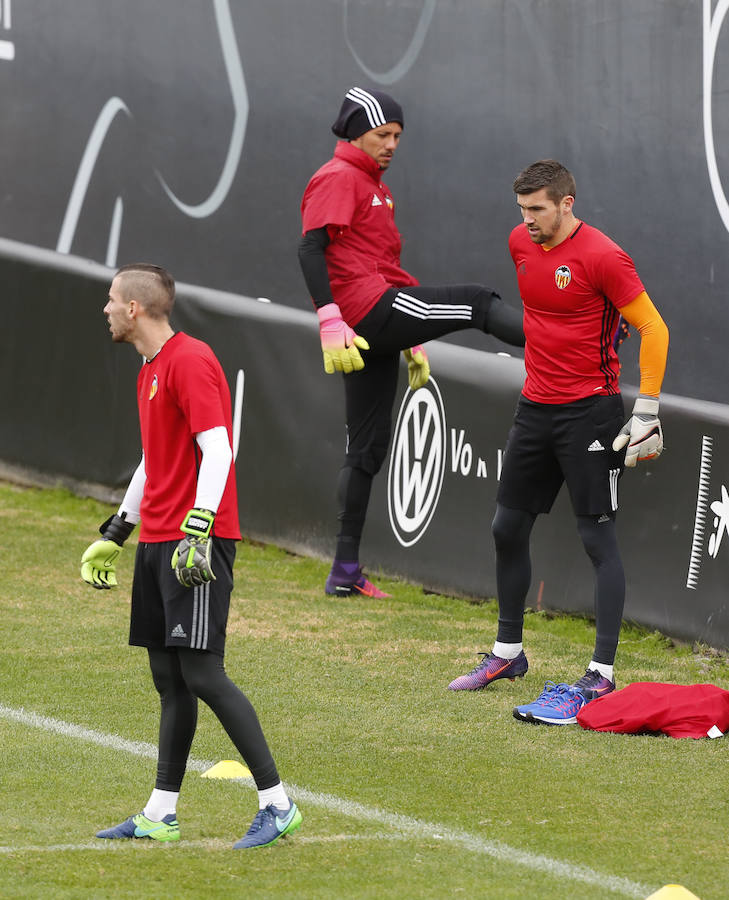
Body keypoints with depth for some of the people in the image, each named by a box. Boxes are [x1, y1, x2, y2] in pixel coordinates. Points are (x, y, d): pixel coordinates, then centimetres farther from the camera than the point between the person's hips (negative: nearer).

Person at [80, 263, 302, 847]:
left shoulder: (190, 361, -13)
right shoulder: (150, 371, 18)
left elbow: (217, 450, -20)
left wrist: (196, 530, -27)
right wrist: (114, 535, 29)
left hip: (197, 543, -10)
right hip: (157, 541, 10)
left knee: (202, 673, -13)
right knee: (168, 678, 11)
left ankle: (277, 804, -11)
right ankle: (161, 815, 14)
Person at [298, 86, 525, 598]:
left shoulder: (376, 187, 26)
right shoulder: (338, 178, -5)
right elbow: (311, 249, -17)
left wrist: (413, 341, 29)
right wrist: (330, 322, -26)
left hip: (380, 325, 10)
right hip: (368, 310, -10)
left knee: (368, 447, 9)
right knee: (478, 302, -13)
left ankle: (346, 570, 11)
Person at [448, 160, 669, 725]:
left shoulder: (602, 257, -16)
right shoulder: (521, 244, 6)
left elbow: (653, 329, -13)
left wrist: (647, 412, -15)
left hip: (590, 410, -8)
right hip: (536, 405, 8)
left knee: (598, 536, -7)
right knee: (508, 527, 12)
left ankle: (602, 675, -6)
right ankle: (508, 653, 27)